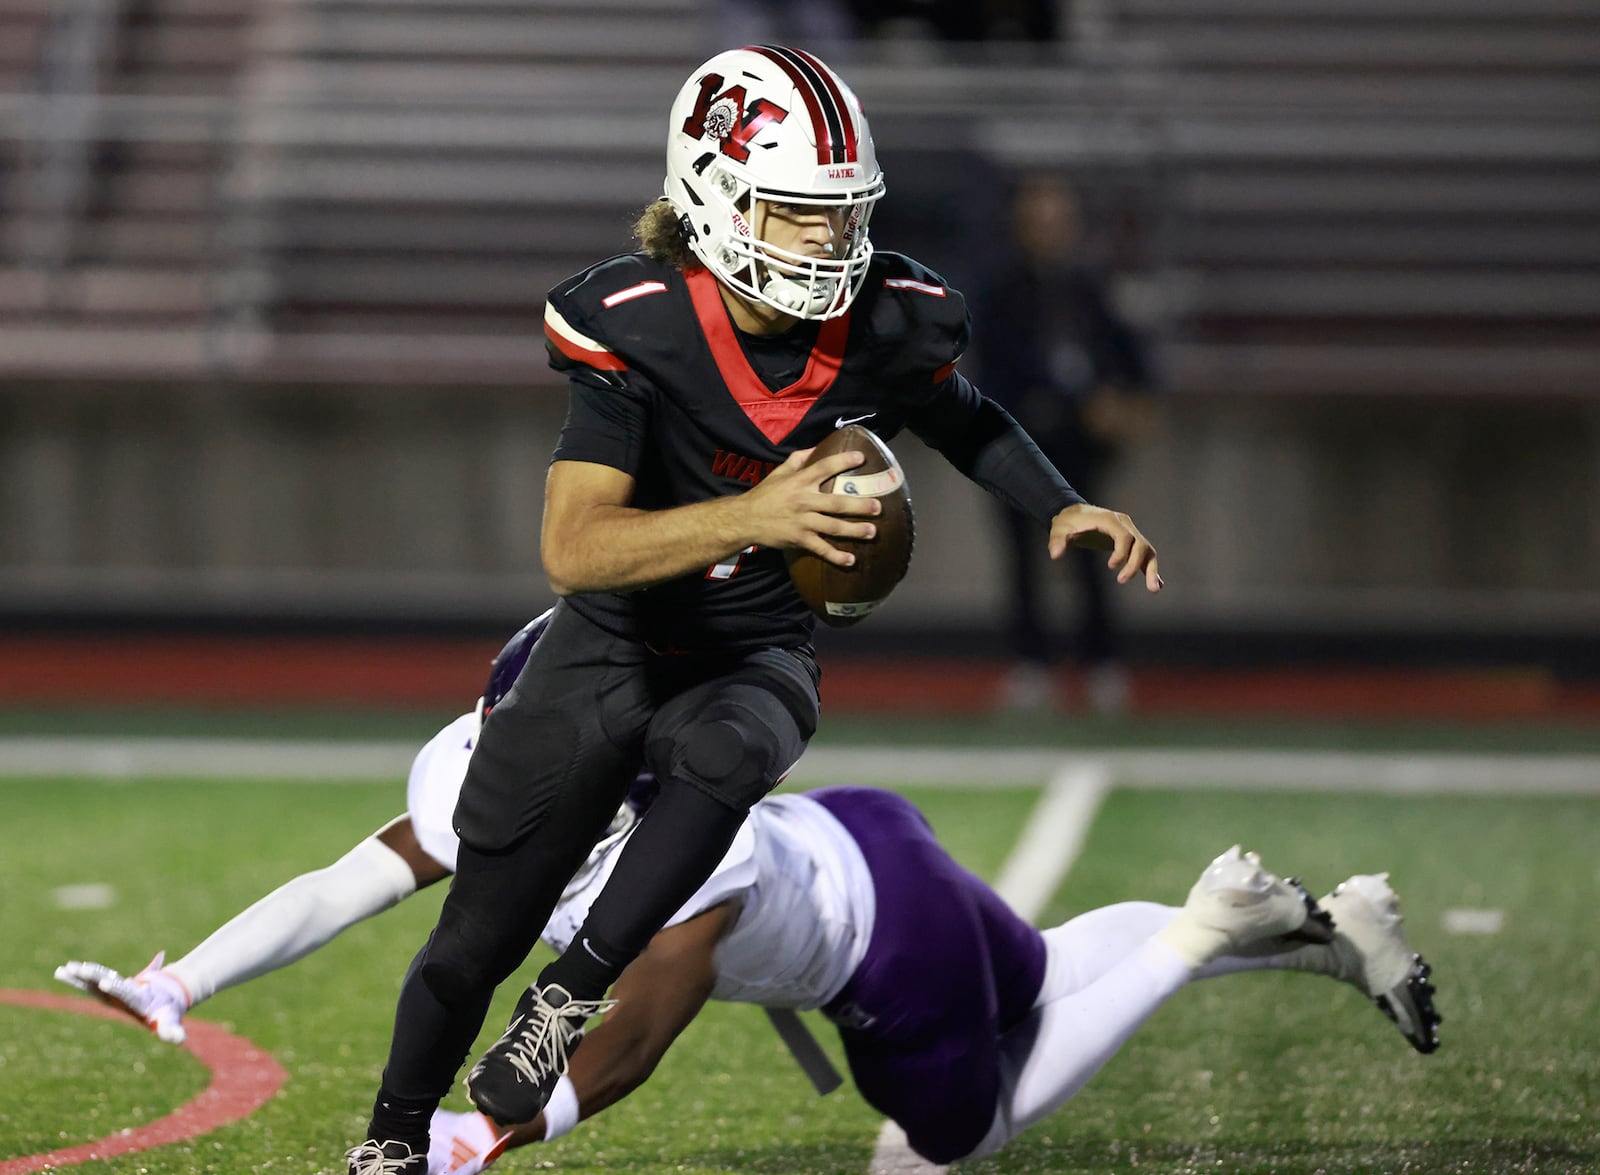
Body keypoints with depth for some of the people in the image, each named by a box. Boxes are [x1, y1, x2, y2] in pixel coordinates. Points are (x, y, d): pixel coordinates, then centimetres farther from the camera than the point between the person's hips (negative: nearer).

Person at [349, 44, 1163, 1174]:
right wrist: (754, 516, -45)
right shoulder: (634, 326, -24)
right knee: (477, 939, 6)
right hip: (613, 649, -1)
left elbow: (960, 416, 13)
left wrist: (1061, 507, -4)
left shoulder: (887, 319, -13)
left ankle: (571, 996, -25)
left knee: (724, 754, -37)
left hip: (758, 660, 2)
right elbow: (573, 551, -33)